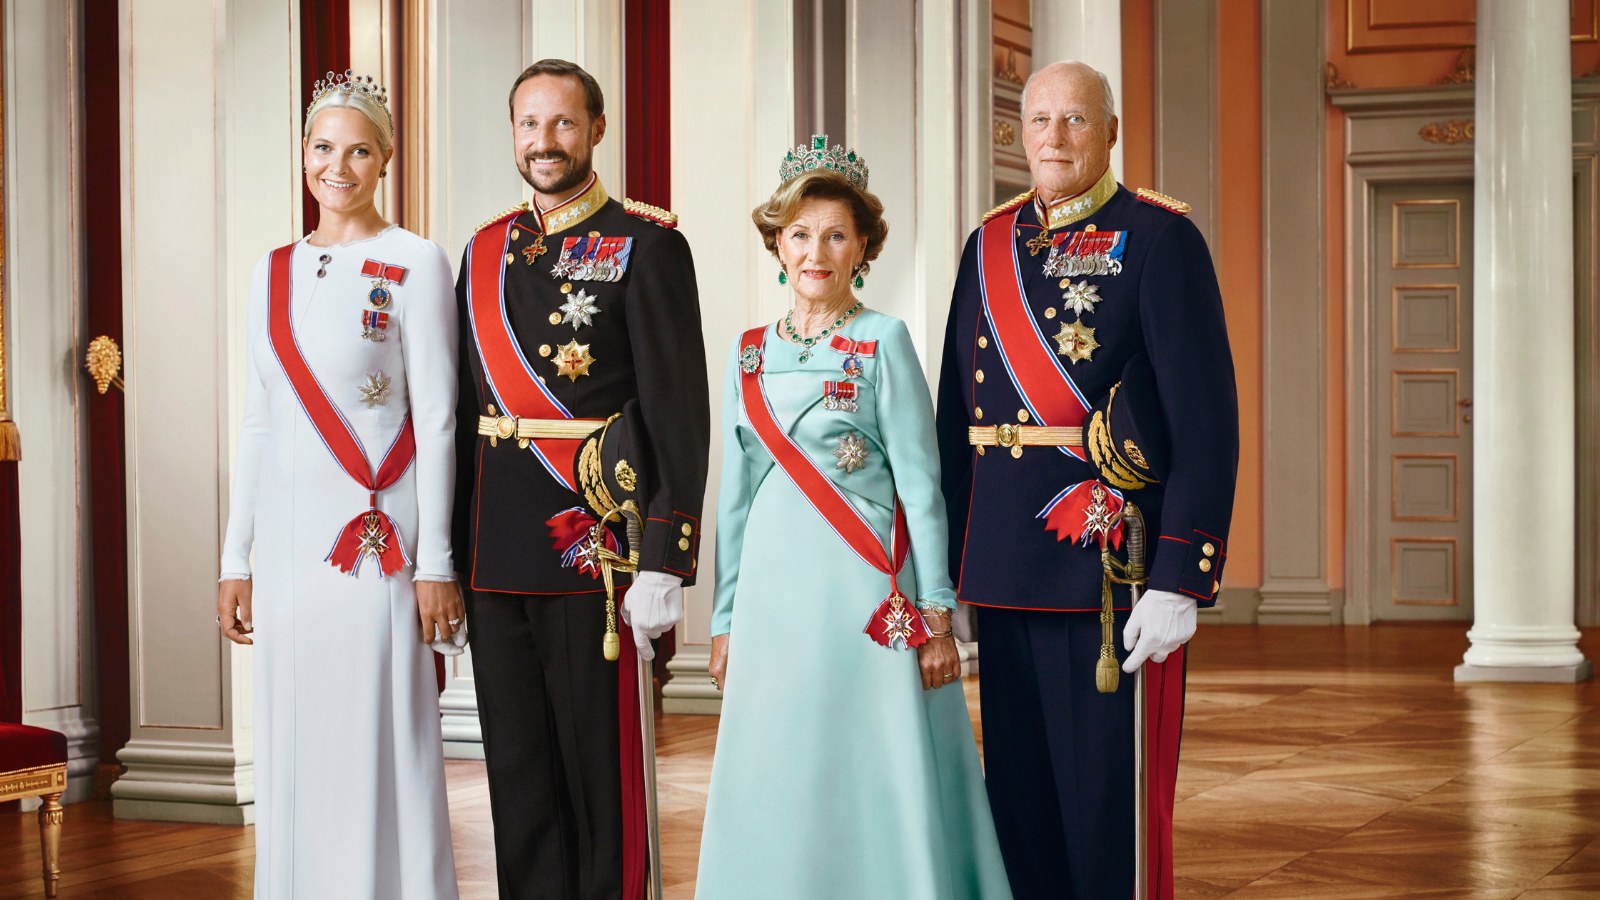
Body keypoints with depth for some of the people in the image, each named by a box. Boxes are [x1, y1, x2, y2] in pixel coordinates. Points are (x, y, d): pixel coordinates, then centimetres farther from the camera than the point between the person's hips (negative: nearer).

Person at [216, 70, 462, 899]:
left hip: (376, 534, -5)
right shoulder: (274, 271, 13)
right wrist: (235, 560, 12)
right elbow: (258, 421, 15)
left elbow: (436, 418, -6)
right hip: (290, 535, 5)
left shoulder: (414, 263, -2)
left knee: (381, 745, -3)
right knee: (292, 751, 8)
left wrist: (435, 561, -10)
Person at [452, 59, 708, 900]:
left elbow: (680, 414, -9)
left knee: (602, 769, 1)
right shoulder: (485, 252, 14)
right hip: (497, 556, 5)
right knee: (518, 775, 9)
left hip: (595, 547, -5)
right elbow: (464, 411, 15)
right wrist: (451, 558, 12)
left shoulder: (646, 246, -4)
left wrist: (664, 563, -14)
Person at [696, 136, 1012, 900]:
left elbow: (919, 483, -3)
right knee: (778, 786, 6)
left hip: (865, 596, -4)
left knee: (874, 778, -3)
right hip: (775, 591, 4)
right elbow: (736, 492, 15)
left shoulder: (883, 342, 0)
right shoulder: (750, 354, 11)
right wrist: (726, 618, 13)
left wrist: (935, 612, -8)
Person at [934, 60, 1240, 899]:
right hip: (1003, 568, 6)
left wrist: (1179, 581, -18)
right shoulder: (990, 245, 12)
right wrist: (943, 569, 11)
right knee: (1019, 798, 12)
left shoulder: (1160, 239, -6)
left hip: (1114, 568, -6)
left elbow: (1207, 421, -11)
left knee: (1112, 804, 0)